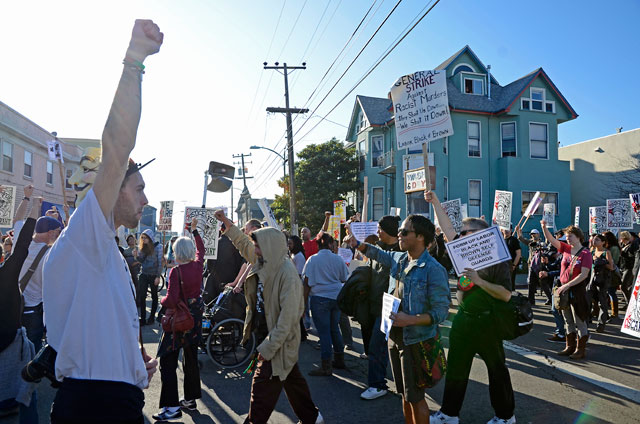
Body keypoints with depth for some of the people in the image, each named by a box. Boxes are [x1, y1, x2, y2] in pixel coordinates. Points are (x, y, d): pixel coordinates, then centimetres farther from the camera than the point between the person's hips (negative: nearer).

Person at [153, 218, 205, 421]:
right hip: (195, 318, 7)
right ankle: (191, 399, 28)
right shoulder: (198, 265, -2)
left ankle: (172, 407, 1)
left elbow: (171, 301, -25)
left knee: (168, 362, 1)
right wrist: (194, 230, 31)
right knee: (191, 359, 17)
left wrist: (162, 300, -3)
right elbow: (201, 249, 20)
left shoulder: (176, 271, -19)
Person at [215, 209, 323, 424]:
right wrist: (227, 222, 14)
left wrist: (268, 347, -23)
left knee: (262, 385, 0)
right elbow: (244, 244, 19)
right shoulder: (264, 262, 0)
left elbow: (288, 315, -26)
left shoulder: (287, 272, -25)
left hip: (280, 339, -9)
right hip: (266, 333, 9)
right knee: (292, 379, 21)